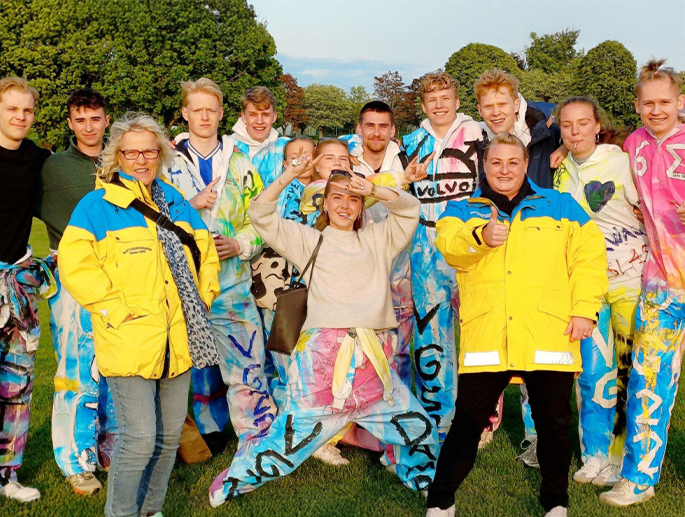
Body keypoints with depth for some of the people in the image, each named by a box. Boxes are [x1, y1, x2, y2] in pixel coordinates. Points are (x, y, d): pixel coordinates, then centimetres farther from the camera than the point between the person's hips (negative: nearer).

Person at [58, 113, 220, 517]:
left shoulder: (175, 202, 15)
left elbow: (205, 250, 22)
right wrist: (119, 310, -17)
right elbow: (75, 266, -14)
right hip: (130, 342, -6)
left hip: (179, 340, 6)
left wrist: (203, 297, 9)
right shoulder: (98, 205, -5)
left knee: (171, 434, 13)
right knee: (140, 438, -8)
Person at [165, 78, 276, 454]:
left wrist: (239, 245, -8)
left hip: (234, 281, 0)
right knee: (197, 365, 10)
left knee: (247, 366, -5)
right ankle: (211, 433, 27)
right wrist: (192, 204, -10)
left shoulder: (240, 164, 10)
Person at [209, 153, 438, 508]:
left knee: (419, 430, 10)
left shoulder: (376, 239, 18)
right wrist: (288, 176, -4)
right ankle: (231, 482, 19)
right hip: (323, 355, -3)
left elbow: (409, 208, 11)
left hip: (373, 359, 4)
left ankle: (424, 482, 37)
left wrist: (374, 190, -4)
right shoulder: (309, 241, 11)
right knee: (291, 438, -3)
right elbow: (261, 215, 6)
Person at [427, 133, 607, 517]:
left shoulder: (560, 206, 14)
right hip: (485, 338, -1)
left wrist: (585, 309, -2)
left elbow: (590, 256, 9)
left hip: (549, 337, 1)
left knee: (555, 423, 8)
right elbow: (449, 245, -9)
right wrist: (481, 236, -31)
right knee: (469, 421, 0)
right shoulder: (462, 210, 12)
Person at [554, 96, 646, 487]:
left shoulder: (621, 162, -9)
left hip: (629, 277, -4)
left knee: (630, 367, 3)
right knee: (591, 369, 0)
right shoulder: (563, 170, 7)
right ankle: (595, 457, 10)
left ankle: (620, 458, 14)